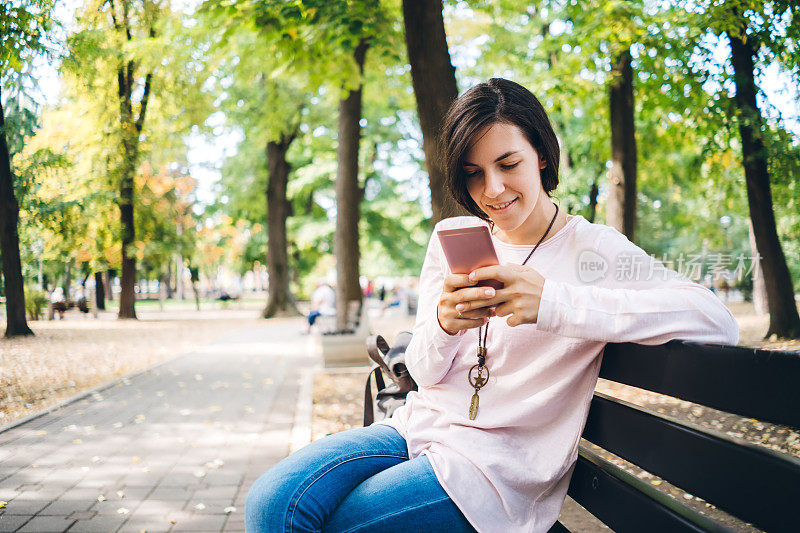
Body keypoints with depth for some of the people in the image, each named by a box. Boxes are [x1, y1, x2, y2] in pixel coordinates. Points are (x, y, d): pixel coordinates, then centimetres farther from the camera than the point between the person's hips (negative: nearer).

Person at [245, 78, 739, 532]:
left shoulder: (592, 249, -8)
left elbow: (718, 321, -24)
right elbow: (425, 373, 6)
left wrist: (552, 303, -34)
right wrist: (444, 325, -20)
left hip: (503, 464, -4)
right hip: (422, 427, 5)